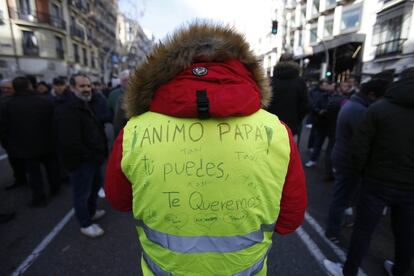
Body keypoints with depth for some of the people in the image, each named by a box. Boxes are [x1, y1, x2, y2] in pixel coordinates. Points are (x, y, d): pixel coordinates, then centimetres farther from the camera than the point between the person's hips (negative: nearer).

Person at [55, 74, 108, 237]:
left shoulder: (86, 105, 13)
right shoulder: (67, 109, -22)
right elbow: (70, 143, -30)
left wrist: (98, 154, 9)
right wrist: (91, 156, -18)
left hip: (92, 158, 10)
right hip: (80, 161, -10)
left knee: (95, 185, 24)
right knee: (82, 193, 6)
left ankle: (91, 212, 45)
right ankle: (85, 224, 24)